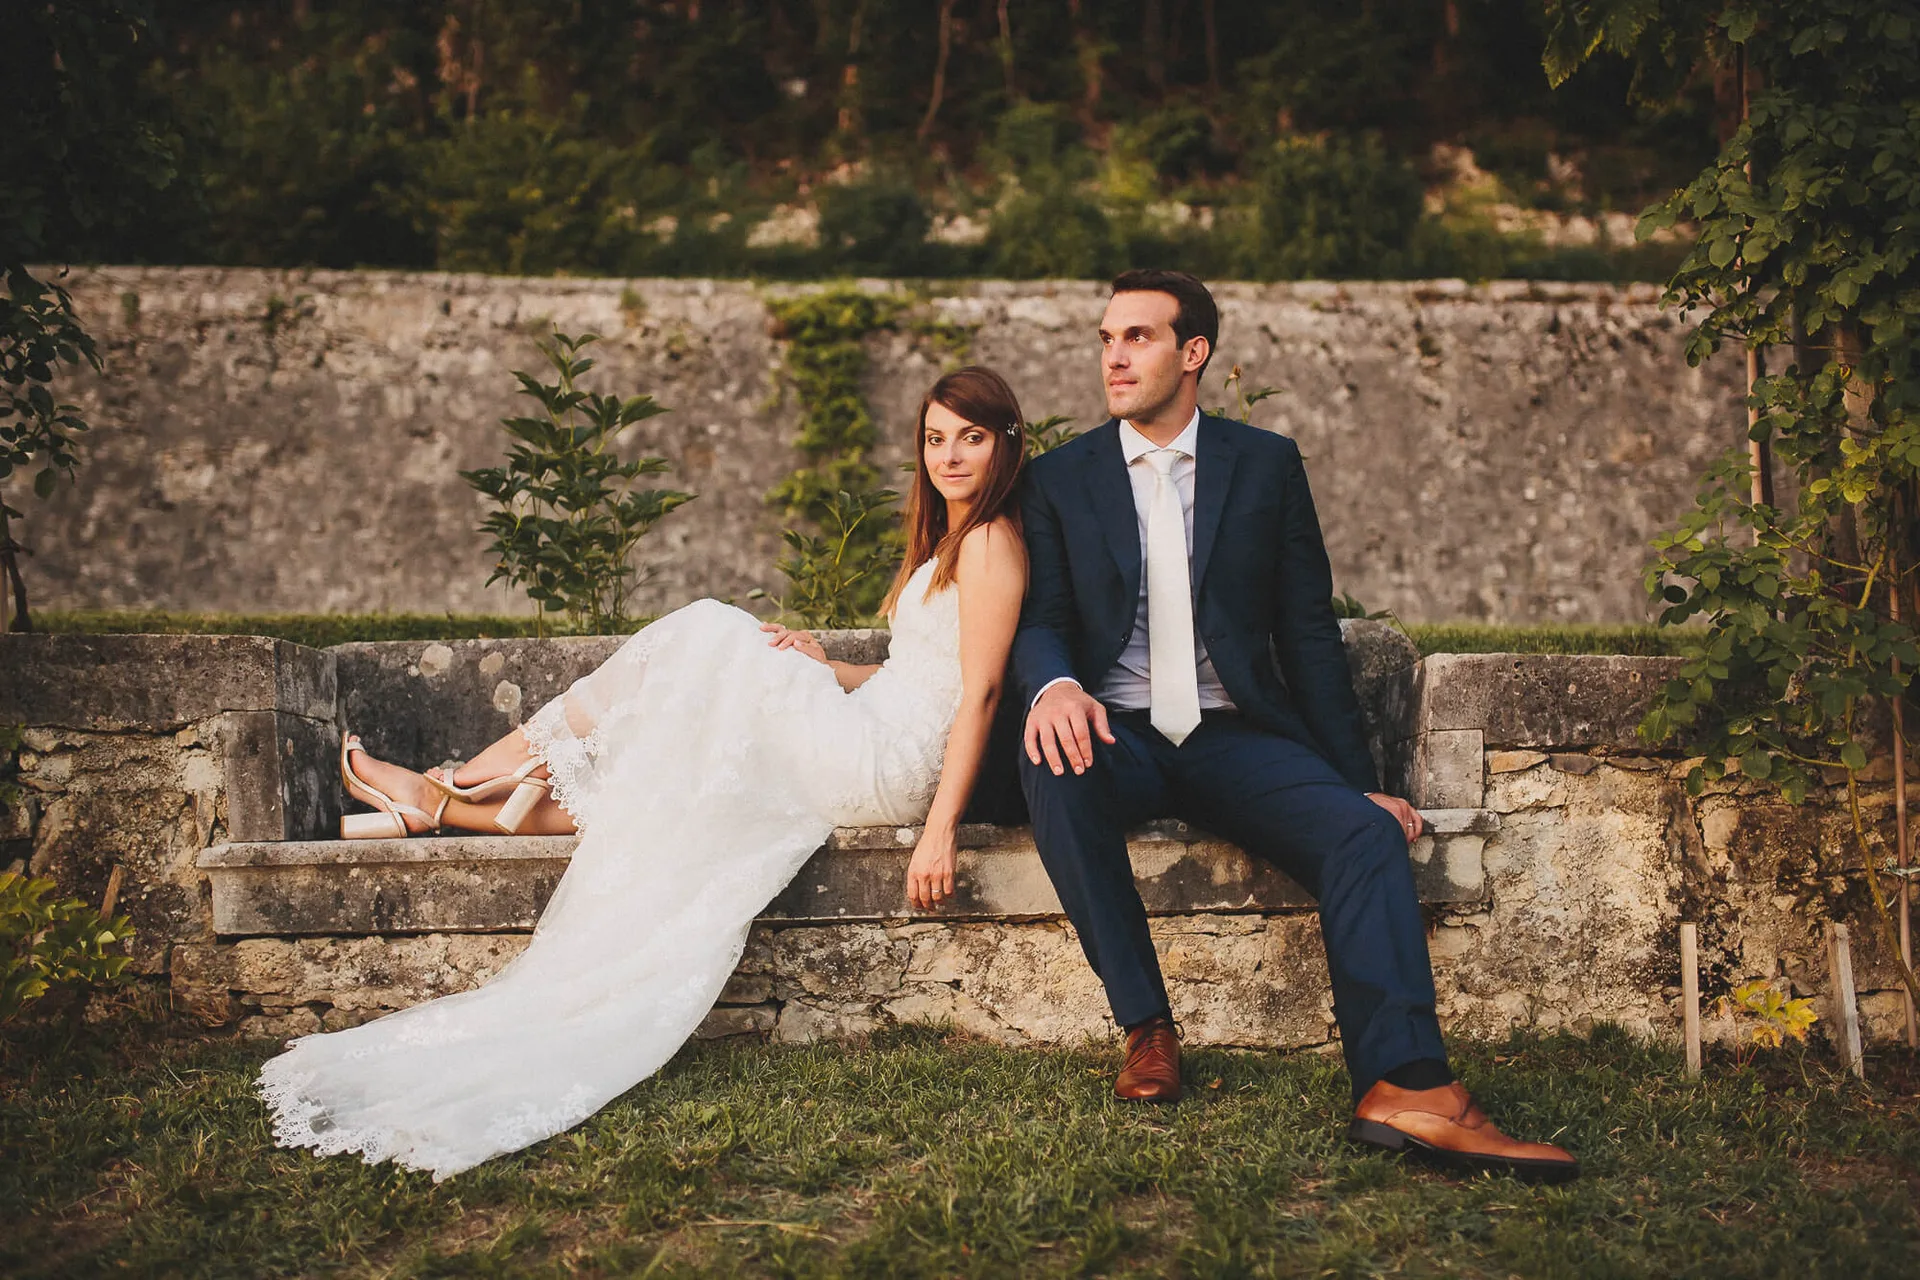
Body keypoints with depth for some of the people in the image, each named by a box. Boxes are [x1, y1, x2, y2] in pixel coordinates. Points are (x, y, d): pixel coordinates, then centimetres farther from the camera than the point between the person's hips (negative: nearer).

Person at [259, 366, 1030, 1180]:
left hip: (889, 767, -8)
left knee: (709, 641, -7)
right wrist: (826, 670, 6)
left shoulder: (990, 540, -8)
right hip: (862, 760, 8)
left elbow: (980, 690, -16)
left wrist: (940, 830, -21)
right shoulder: (946, 540, 21)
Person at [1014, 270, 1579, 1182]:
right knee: (1052, 764, -35)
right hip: (1116, 737, 0)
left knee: (1364, 831, -27)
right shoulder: (1059, 478, 10)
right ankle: (1146, 1029, -25)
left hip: (1233, 738, 1)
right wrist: (1055, 685, -23)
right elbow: (1041, 621, 3)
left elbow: (1308, 632, 8)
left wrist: (1360, 780, 1)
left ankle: (1403, 1086, -39)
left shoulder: (1265, 465, 9)